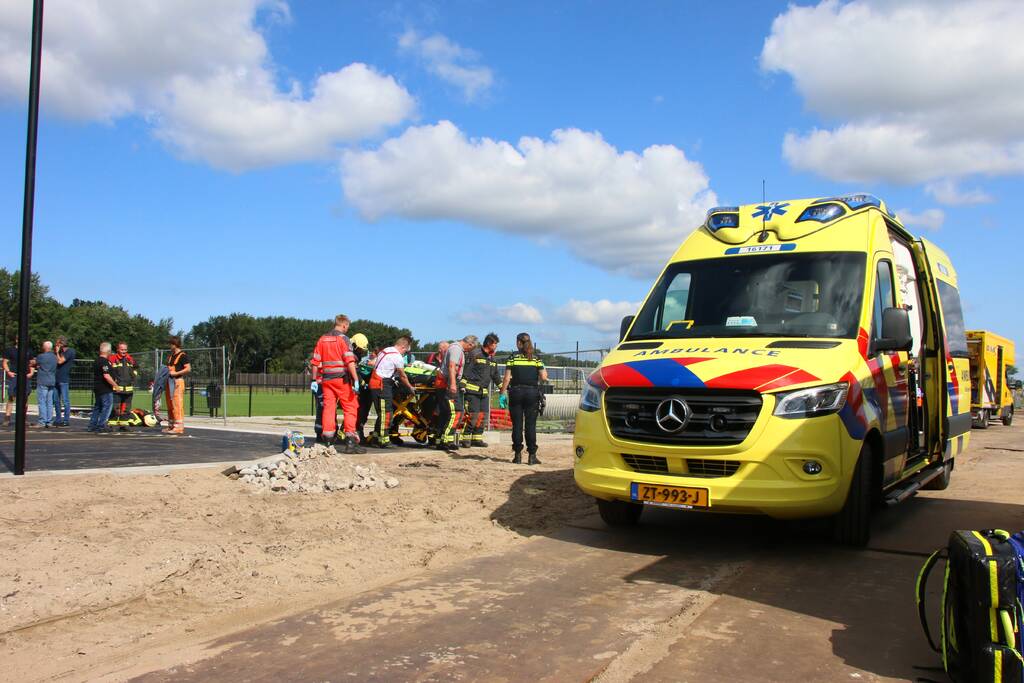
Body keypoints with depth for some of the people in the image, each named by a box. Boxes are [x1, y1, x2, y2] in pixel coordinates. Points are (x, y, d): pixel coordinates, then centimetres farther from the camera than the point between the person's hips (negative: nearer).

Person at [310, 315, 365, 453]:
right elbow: (350, 361, -16)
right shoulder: (342, 338, -6)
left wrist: (314, 380, 16)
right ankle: (350, 441, -9)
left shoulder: (322, 339, 13)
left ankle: (328, 442, 6)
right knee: (351, 408, -2)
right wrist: (356, 380, -18)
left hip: (326, 379, 6)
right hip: (342, 379, -6)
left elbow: (315, 362, 12)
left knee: (329, 408, 6)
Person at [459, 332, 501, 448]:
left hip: (484, 391, 8)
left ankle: (477, 438, 13)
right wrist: (463, 385, -16)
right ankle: (465, 439, -5)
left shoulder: (492, 358, 17)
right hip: (472, 390, -8)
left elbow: (495, 375, 28)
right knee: (472, 414, -12)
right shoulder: (474, 354, -7)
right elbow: (466, 370, -11)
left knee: (482, 415, 6)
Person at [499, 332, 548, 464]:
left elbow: (507, 378, -5)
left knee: (517, 425, 5)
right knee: (531, 425, 3)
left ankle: (518, 455, 6)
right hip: (532, 393, 0)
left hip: (516, 392, 0)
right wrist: (544, 373, 17)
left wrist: (503, 394, 1)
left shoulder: (513, 358, 0)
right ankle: (532, 455, 1)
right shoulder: (536, 359, 2)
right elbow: (543, 377, -5)